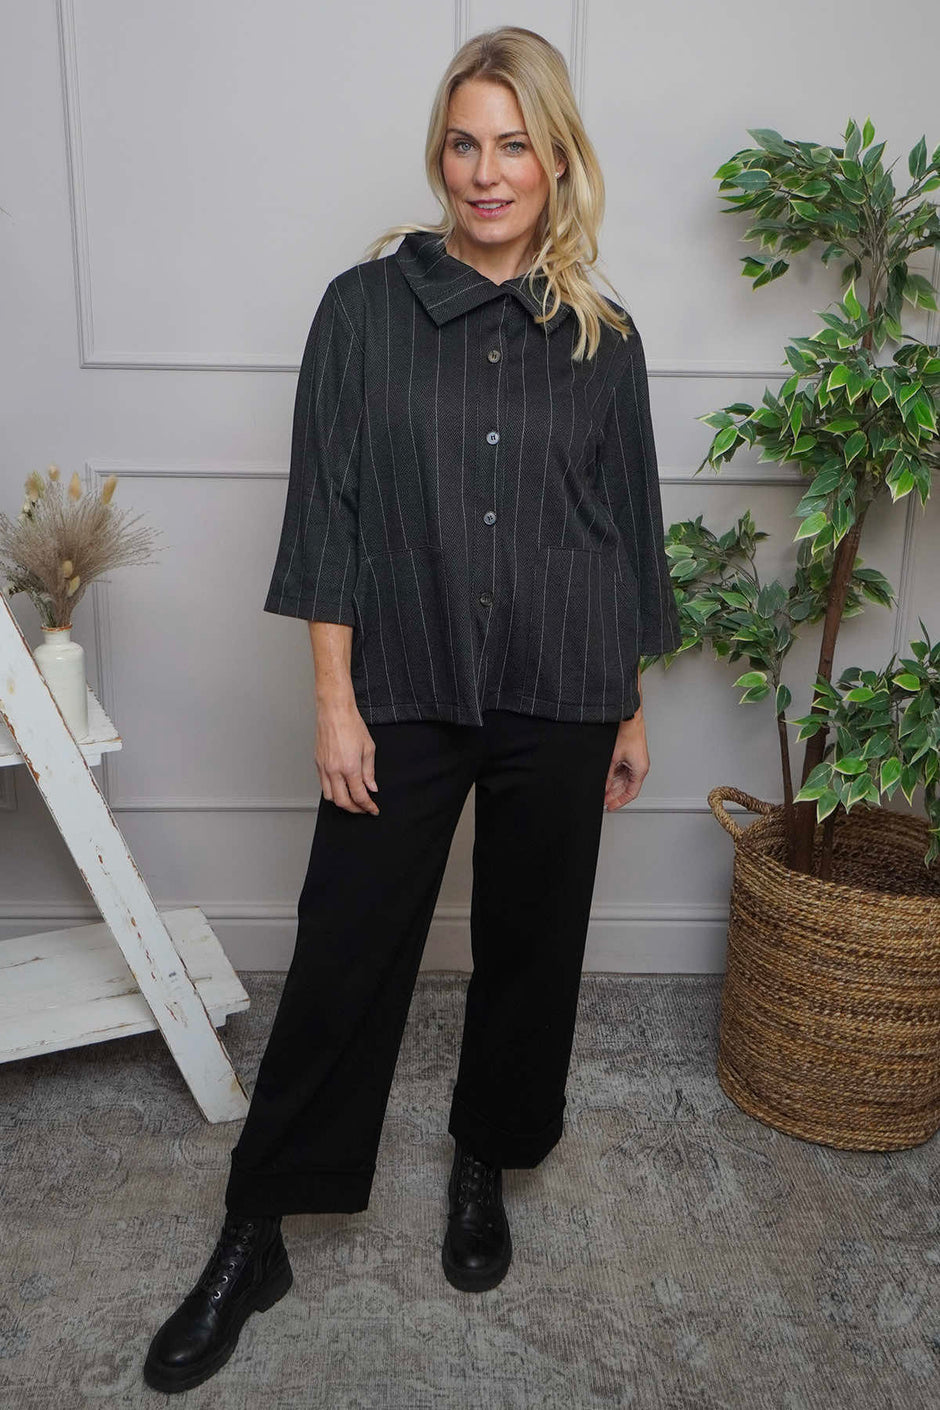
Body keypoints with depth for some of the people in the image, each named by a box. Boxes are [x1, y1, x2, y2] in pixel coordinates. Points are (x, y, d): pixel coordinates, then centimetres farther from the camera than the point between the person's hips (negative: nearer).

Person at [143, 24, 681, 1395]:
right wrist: (335, 700, -8)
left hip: (560, 700, 2)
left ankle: (485, 1167, 39)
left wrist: (630, 709, 9)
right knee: (343, 955, 3)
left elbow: (629, 527, 9)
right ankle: (255, 1232, 22)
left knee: (530, 945, 13)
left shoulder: (603, 335, 6)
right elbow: (329, 514, -3)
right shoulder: (366, 307, 0)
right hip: (405, 690, -2)